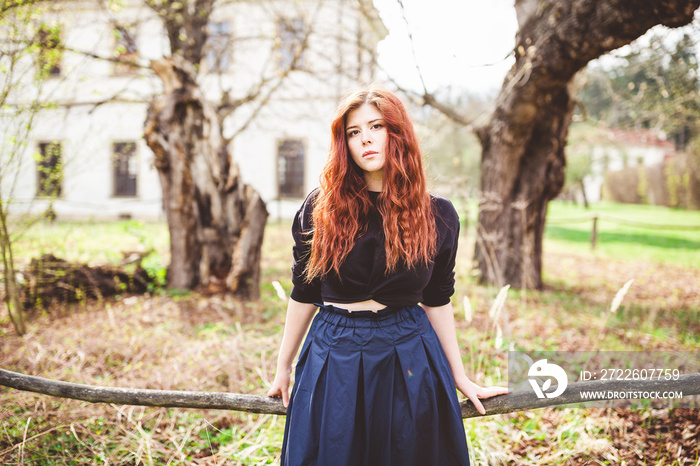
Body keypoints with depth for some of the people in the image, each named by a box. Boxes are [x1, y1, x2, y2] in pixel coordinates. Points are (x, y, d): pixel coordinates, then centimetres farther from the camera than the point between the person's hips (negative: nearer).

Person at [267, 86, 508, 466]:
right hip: (332, 360, 0)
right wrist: (283, 368, 10)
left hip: (409, 360, 0)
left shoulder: (438, 216, -2)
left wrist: (460, 379, 8)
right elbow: (303, 295, 4)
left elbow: (437, 301, 6)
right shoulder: (319, 209, -4)